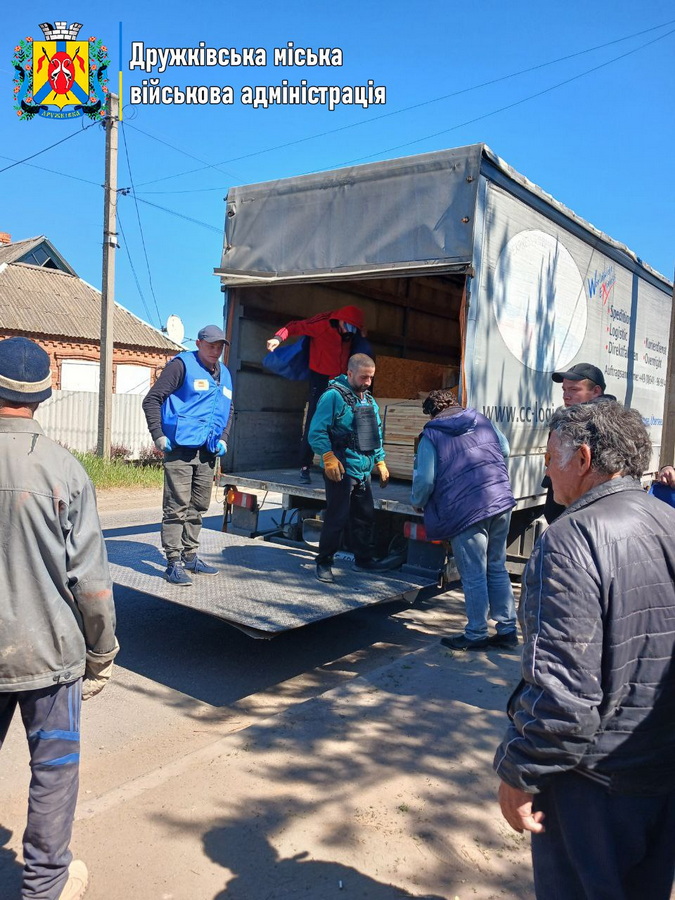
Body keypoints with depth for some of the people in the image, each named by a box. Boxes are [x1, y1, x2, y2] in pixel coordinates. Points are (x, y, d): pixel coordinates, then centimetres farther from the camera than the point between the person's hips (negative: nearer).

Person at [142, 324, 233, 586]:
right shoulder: (182, 365, -6)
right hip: (180, 448, -7)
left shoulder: (224, 375, 15)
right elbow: (152, 399, -8)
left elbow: (229, 410, 27)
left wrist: (223, 438, 12)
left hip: (208, 451, 7)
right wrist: (158, 436, -14)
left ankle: (190, 556, 27)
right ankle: (174, 562, 1)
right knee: (177, 507, -5)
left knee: (198, 507, 15)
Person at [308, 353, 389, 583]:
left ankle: (363, 559, 30)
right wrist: (329, 457, -24)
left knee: (365, 516, 15)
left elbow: (376, 434, 22)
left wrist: (380, 462, 17)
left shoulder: (368, 400, 14)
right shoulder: (334, 395, -12)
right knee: (337, 518, -3)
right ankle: (324, 563, 12)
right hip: (341, 470, -8)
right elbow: (317, 432, -16)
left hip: (363, 471, 8)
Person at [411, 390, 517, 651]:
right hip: (502, 504, 6)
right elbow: (505, 449, 25)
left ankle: (476, 635, 18)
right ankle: (507, 630, 25)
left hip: (466, 512, -6)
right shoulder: (482, 421, 12)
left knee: (474, 577, 5)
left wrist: (417, 502, 11)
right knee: (497, 569, 18)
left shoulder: (431, 436, -3)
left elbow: (425, 480, -8)